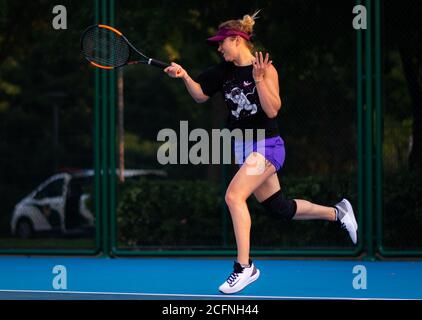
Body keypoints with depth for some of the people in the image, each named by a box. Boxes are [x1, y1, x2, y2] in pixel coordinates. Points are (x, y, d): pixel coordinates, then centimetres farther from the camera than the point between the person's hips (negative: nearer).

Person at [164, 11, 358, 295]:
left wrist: (259, 80, -28)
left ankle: (244, 266, -23)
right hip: (243, 148, 8)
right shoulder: (224, 71, 5)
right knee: (280, 208, 14)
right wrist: (184, 76, -4)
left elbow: (272, 110, -18)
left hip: (266, 146, -8)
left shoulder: (266, 69, -13)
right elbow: (201, 95, 13)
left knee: (234, 195, -25)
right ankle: (337, 213, 36)